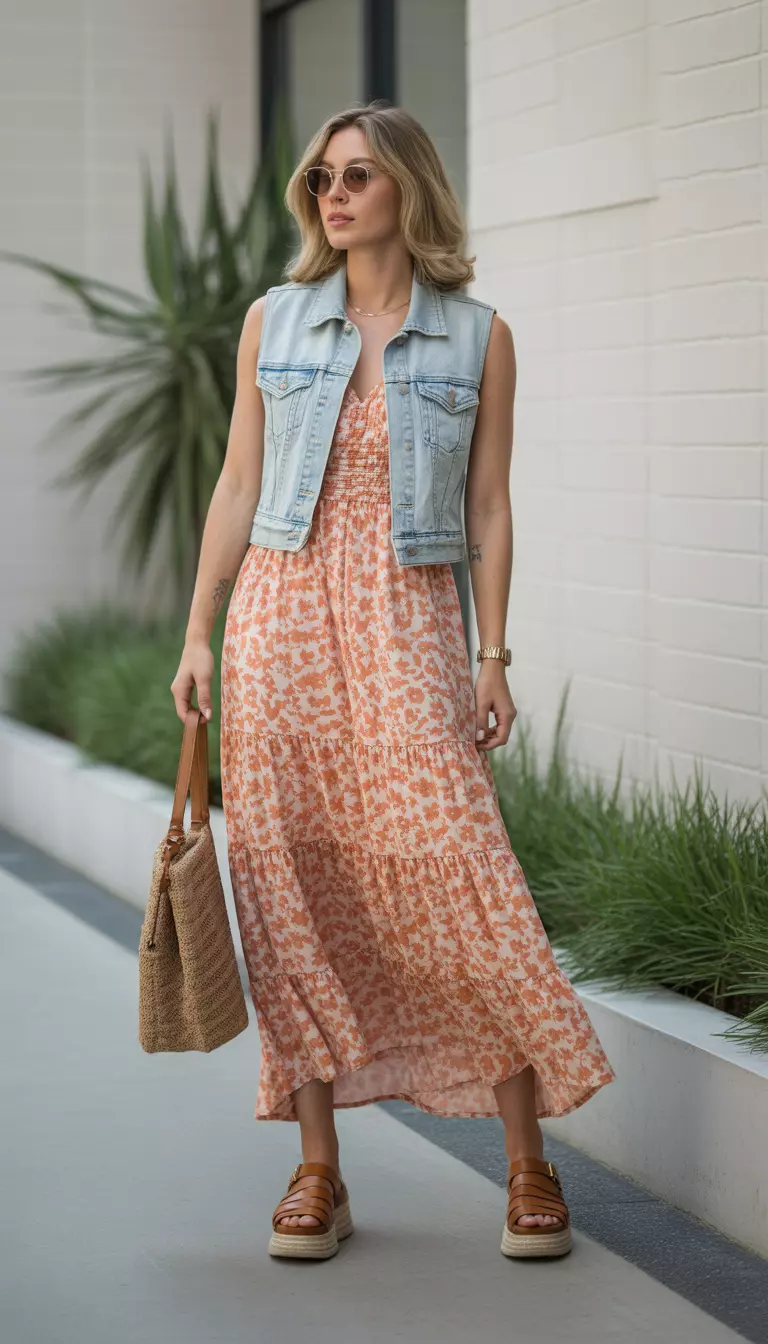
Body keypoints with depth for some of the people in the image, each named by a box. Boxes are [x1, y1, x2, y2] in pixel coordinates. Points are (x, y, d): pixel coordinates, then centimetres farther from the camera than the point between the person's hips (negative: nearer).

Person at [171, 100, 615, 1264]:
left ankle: (530, 1165, 2)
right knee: (291, 889, 1)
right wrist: (198, 633, 4)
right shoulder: (273, 322, 7)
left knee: (460, 879, -9)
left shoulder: (478, 338, 3)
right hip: (283, 618, 2)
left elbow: (488, 510, 3)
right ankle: (318, 1171, 10)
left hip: (409, 627, -2)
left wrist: (494, 658, -2)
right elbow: (238, 487, 9)